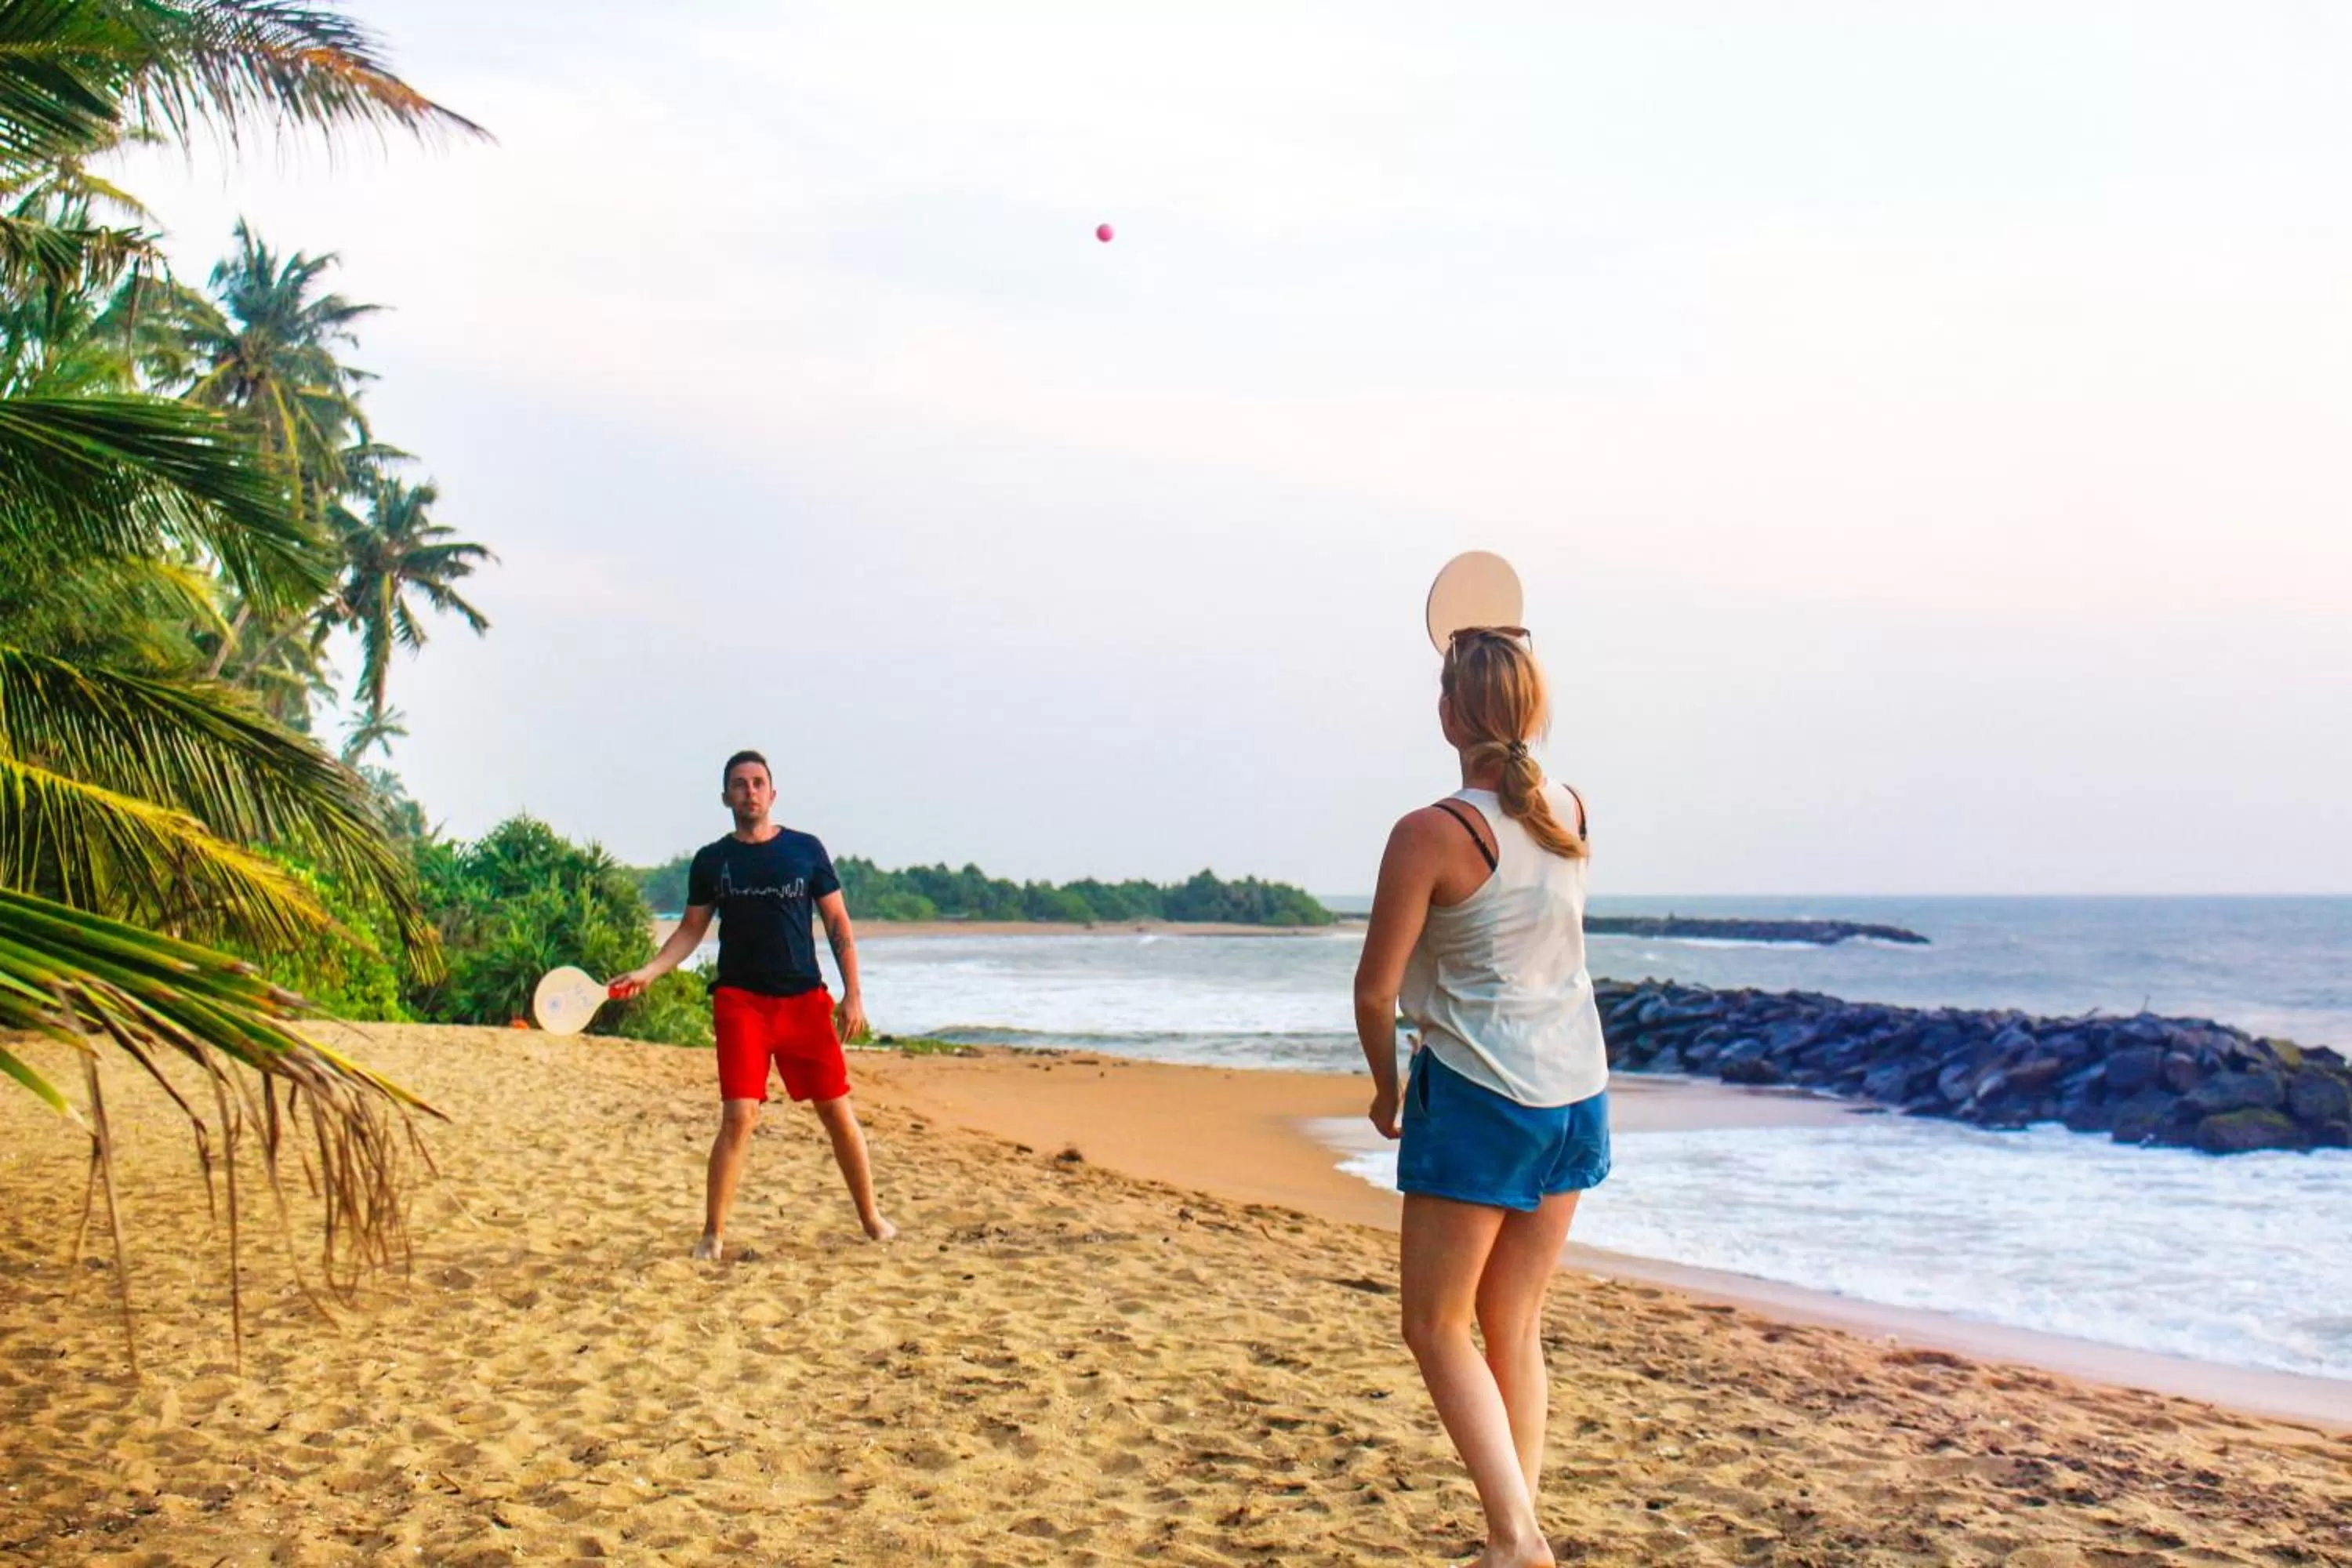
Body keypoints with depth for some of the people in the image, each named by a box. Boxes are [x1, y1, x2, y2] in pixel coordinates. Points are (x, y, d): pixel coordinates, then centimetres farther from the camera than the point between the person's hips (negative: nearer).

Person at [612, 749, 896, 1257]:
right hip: (740, 1001, -1)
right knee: (739, 1117, -11)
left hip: (805, 1000, 1)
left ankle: (871, 1216, 20)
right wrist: (648, 972, -2)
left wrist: (853, 994, -1)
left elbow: (838, 924, 6)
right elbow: (691, 930, 13)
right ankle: (713, 1234, 0)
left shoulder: (806, 849, 5)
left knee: (839, 1112, 3)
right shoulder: (711, 861, 6)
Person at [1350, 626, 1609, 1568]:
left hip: (1475, 1100, -6)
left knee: (1437, 1326, 5)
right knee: (1516, 1328, 14)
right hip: (1576, 1098, 6)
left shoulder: (1430, 836, -16)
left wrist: (1386, 1087, 5)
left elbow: (1375, 991, -12)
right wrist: (1509, 676, 29)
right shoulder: (1572, 814, 2)